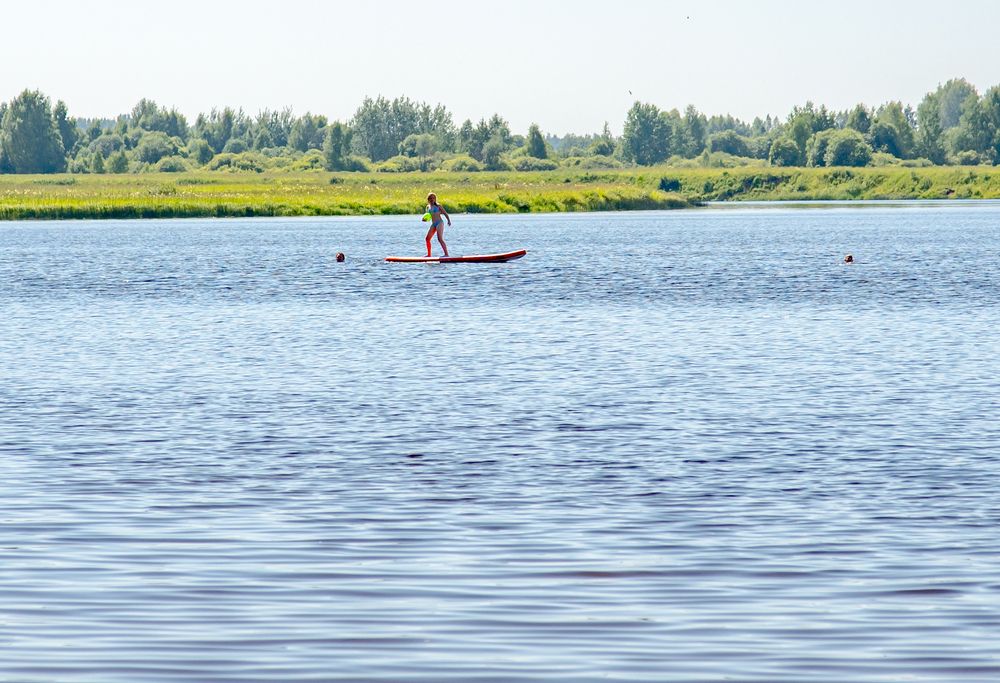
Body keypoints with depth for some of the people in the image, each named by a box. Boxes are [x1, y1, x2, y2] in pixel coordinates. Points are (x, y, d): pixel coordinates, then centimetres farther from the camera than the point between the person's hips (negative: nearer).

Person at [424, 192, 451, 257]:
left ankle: (446, 254, -21)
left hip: (439, 223, -7)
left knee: (440, 239, -19)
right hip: (433, 224, 7)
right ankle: (429, 255, 15)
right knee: (427, 239, 4)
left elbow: (445, 213, -2)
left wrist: (449, 221, -15)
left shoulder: (438, 206, -2)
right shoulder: (428, 207, 13)